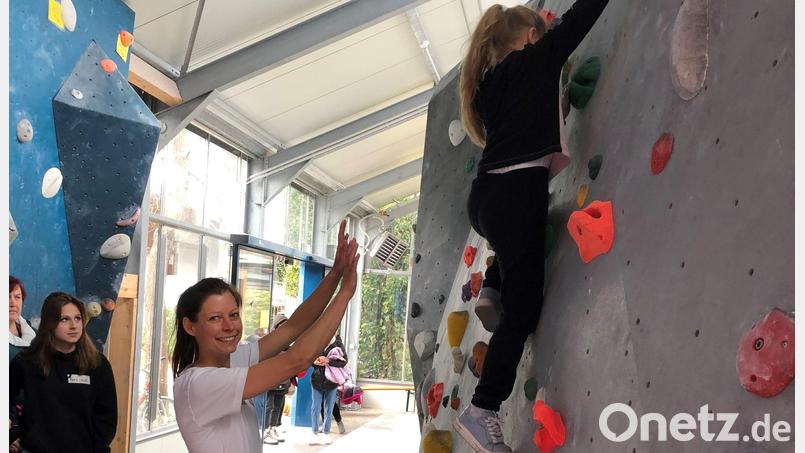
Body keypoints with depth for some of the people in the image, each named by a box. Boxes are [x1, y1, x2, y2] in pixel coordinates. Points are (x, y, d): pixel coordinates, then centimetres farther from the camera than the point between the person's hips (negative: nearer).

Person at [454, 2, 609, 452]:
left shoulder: (492, 81, 20)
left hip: (487, 194, 9)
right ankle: (482, 411, -3)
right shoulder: (535, 61, 0)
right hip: (514, 192, -8)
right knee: (522, 308, -4)